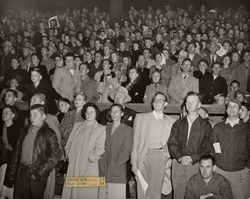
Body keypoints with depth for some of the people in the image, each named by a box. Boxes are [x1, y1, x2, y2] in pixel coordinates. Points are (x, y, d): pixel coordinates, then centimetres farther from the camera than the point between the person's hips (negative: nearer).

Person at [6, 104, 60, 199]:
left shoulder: (49, 134, -5)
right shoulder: (25, 130, 10)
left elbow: (53, 158, -10)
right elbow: (17, 152, 12)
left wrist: (39, 173, -15)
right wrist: (12, 172, 8)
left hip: (38, 177, -4)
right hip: (22, 173, 4)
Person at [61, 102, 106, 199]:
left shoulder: (101, 128, 4)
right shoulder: (77, 126, 16)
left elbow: (99, 148, -3)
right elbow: (69, 143, 13)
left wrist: (91, 158, -12)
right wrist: (69, 155, 0)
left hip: (89, 166, -3)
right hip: (73, 165, 3)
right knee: (70, 190, 2)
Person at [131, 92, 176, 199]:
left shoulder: (171, 121, 12)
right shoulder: (141, 117, 8)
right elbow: (135, 142, 4)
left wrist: (170, 158, -2)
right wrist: (134, 163, -3)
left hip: (161, 158, 1)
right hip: (143, 157, -1)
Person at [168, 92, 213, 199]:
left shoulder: (205, 125, 5)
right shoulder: (178, 123, 13)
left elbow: (208, 148, 0)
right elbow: (171, 143, 6)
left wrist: (193, 158, -13)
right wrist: (180, 157, -10)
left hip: (196, 165, -2)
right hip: (178, 164, 2)